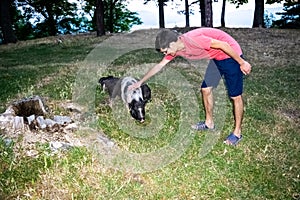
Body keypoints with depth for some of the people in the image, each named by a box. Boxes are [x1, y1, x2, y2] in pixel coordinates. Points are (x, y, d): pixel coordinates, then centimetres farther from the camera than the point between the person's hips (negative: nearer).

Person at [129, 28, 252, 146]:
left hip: (230, 54, -8)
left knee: (235, 95, 0)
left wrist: (242, 63, -17)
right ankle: (209, 123, 29)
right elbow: (159, 65, 9)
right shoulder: (175, 49, -3)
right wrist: (140, 82, 13)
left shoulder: (192, 40, -30)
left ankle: (237, 132, 13)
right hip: (216, 58, 8)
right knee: (205, 89, 12)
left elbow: (223, 45, -25)